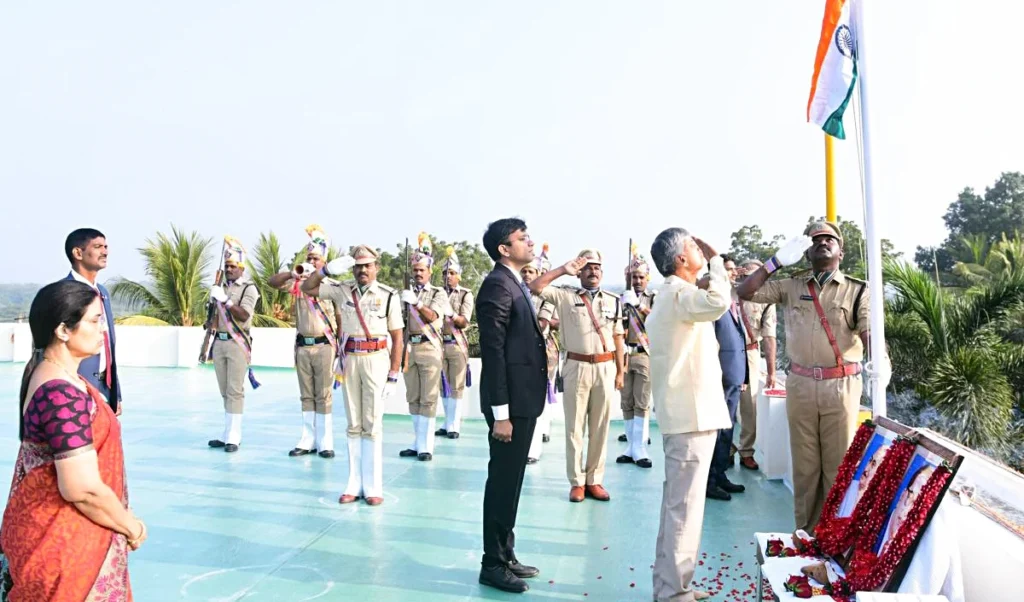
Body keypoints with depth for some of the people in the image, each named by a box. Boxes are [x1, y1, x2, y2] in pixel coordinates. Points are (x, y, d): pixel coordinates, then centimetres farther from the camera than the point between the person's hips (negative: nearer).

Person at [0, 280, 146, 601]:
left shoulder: (48, 374, 5)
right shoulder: (63, 394, -27)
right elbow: (83, 489, -28)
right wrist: (131, 527, -12)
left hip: (52, 528, 9)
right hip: (62, 542, -9)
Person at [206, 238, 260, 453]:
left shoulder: (248, 288, -4)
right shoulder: (222, 287, 16)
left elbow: (244, 315, -17)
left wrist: (225, 299, -24)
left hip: (237, 344, -6)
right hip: (219, 342, 7)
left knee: (235, 391, -8)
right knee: (225, 392, 9)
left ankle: (234, 437, -5)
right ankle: (227, 434, 15)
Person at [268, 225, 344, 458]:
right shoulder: (298, 284, 7)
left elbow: (340, 316, 1)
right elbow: (272, 282, -1)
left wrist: (341, 344, -2)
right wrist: (294, 273, -16)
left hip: (323, 346, -4)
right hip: (302, 346, 4)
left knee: (323, 396, -1)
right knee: (306, 396, 9)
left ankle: (325, 442, 4)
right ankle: (307, 440, 15)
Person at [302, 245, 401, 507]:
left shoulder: (388, 295, -4)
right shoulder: (343, 290, 6)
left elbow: (397, 338, -3)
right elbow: (307, 288, 13)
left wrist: (393, 375, -7)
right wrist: (327, 269, -3)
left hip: (376, 360, -3)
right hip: (350, 360, 4)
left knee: (372, 424, -2)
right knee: (353, 425, 8)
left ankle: (373, 487, 4)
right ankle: (354, 485, 15)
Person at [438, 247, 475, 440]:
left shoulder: (466, 294, 0)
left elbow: (464, 322, -9)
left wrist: (449, 313, -22)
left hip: (457, 344, -4)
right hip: (440, 344, 4)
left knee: (457, 387, 0)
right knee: (444, 386, 10)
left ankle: (454, 426, 4)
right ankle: (447, 424, 19)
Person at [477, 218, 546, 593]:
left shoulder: (515, 283, 16)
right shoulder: (497, 284, -15)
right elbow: (493, 351, -20)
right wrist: (500, 413, -21)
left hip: (523, 397, 10)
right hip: (510, 401, -10)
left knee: (511, 482, 16)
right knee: (503, 483, 1)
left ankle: (505, 555, 28)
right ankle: (493, 564, 14)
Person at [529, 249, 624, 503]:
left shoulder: (613, 301, 10)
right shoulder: (566, 296, 3)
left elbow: (618, 339, 11)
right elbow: (535, 287, -9)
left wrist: (620, 371, 7)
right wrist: (564, 270, -6)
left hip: (605, 368, 2)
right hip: (577, 367, -2)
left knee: (600, 427, 7)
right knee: (575, 426, 3)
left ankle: (594, 480, 17)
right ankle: (577, 482, 12)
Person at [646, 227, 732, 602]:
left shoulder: (673, 295, 18)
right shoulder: (678, 294, -17)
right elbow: (719, 302, -36)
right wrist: (715, 260, -23)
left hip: (683, 411, 11)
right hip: (692, 413, -11)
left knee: (676, 502, 16)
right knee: (685, 505, -5)